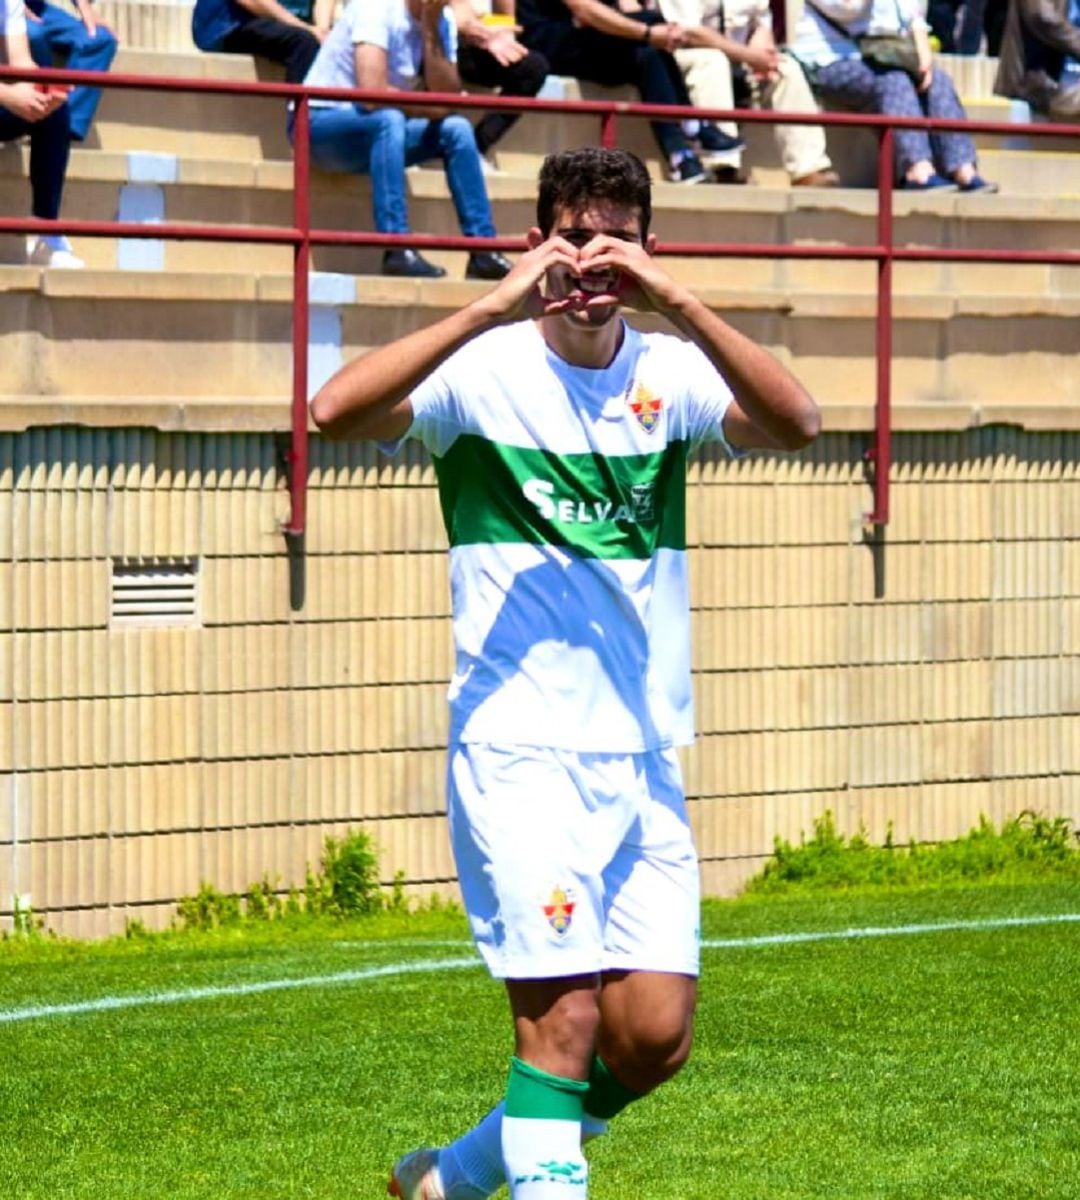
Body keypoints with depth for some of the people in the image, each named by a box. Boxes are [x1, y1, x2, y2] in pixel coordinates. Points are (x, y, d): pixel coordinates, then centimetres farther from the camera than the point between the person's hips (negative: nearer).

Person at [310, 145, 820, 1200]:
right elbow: (337, 411, -24)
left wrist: (678, 304, -29)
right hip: (520, 754, -4)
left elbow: (795, 423, -16)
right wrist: (493, 309, -30)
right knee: (563, 1015, -13)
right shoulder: (483, 370, -5)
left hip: (644, 759, 4)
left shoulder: (669, 373, 3)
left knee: (654, 1036, 2)